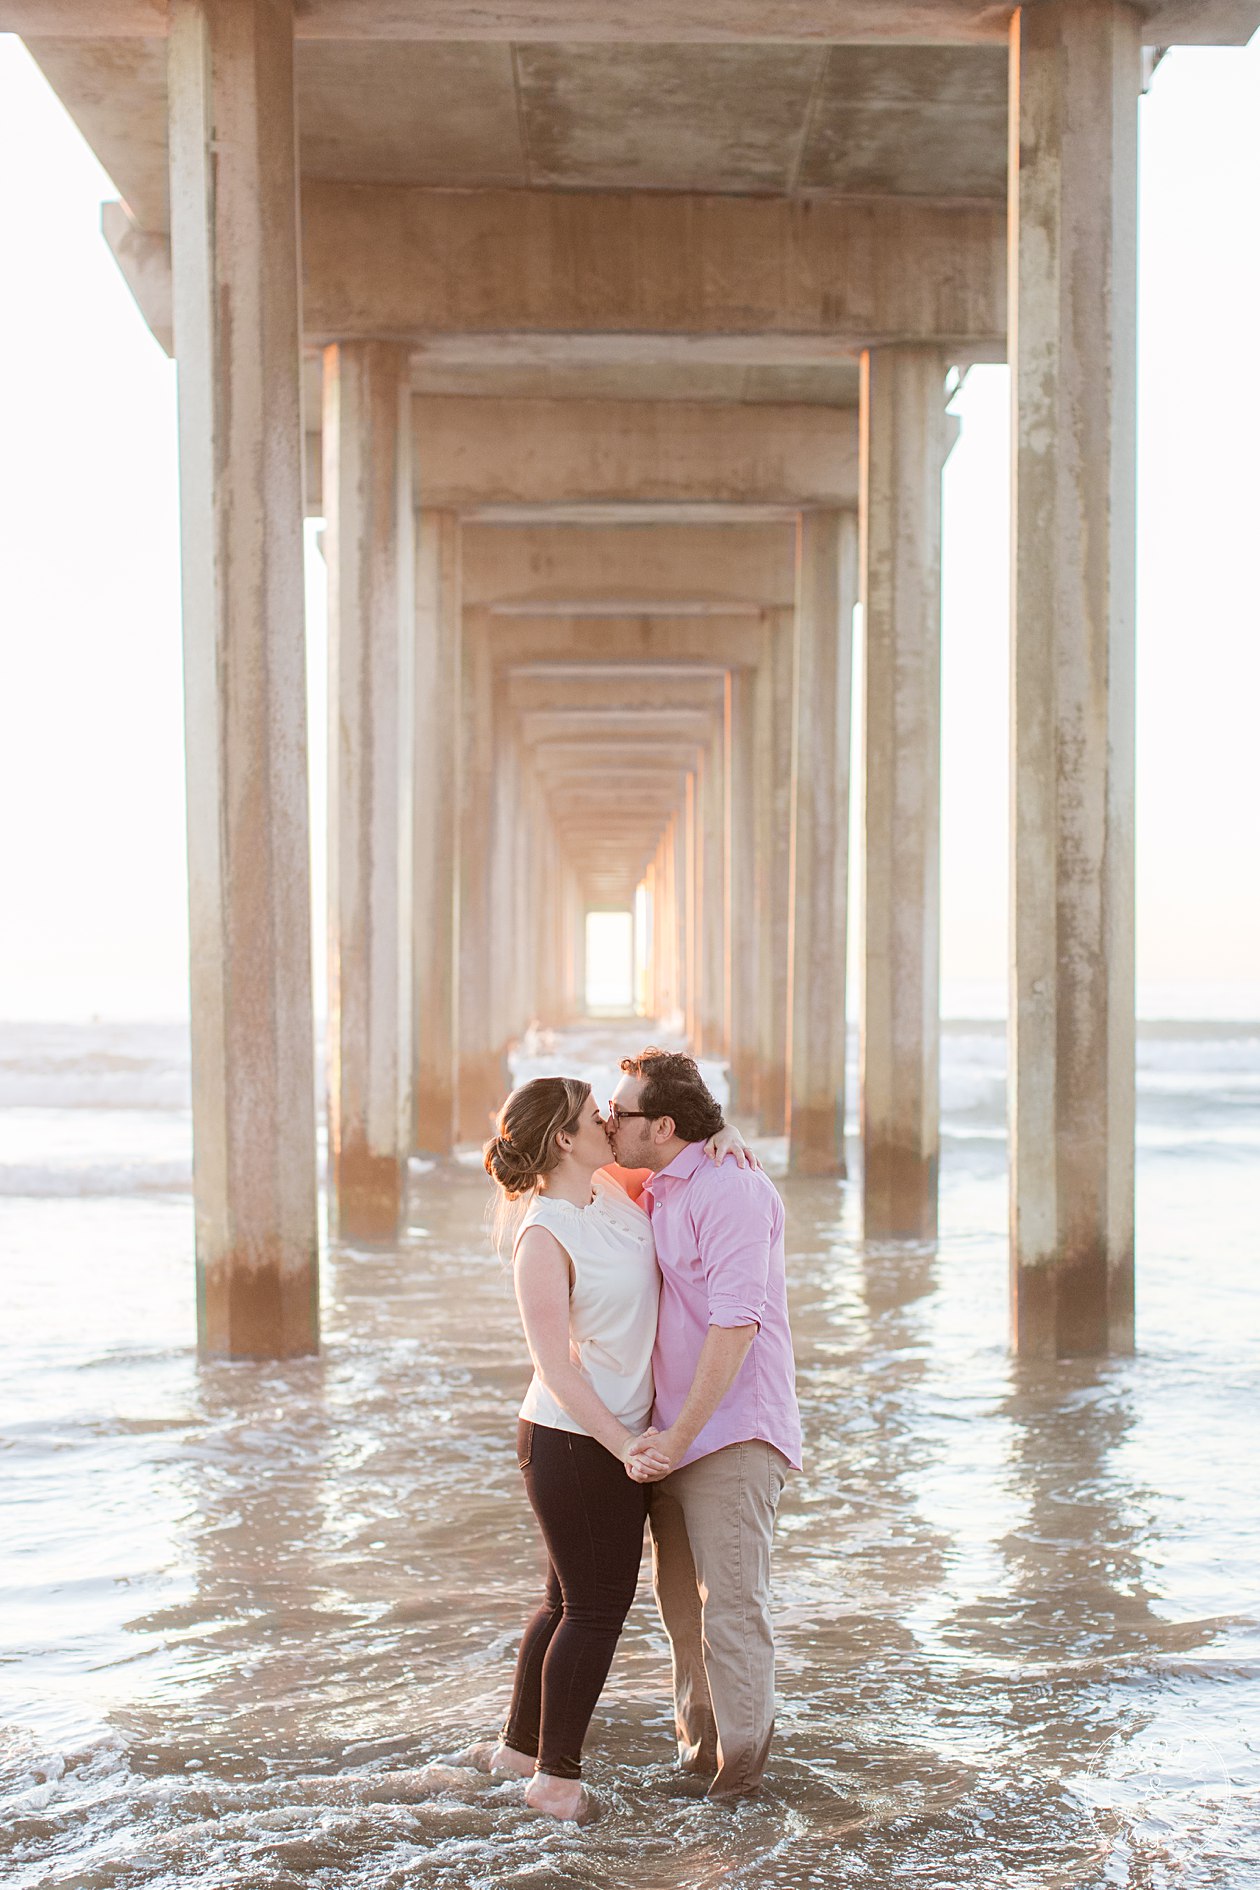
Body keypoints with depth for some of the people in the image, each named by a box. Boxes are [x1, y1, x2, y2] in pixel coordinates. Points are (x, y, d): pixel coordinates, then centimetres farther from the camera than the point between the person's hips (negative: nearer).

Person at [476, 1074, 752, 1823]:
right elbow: (557, 1366, -20)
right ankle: (558, 1775, 14)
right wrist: (623, 1445, -23)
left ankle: (523, 1745, 34)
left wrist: (724, 1131, -3)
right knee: (597, 1607, 1)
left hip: (621, 1436, 8)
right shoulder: (544, 1236, -19)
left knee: (571, 1601, 19)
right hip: (573, 1443, -8)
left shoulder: (616, 1189, 3)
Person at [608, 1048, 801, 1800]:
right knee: (681, 1604, 16)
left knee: (733, 1610, -7)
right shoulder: (658, 1195, 14)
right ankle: (699, 1754, 29)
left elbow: (735, 1324, -23)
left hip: (732, 1435, -9)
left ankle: (741, 1768, 4)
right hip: (672, 1435, 10)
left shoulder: (731, 1189, -16)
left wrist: (680, 1435, -23)